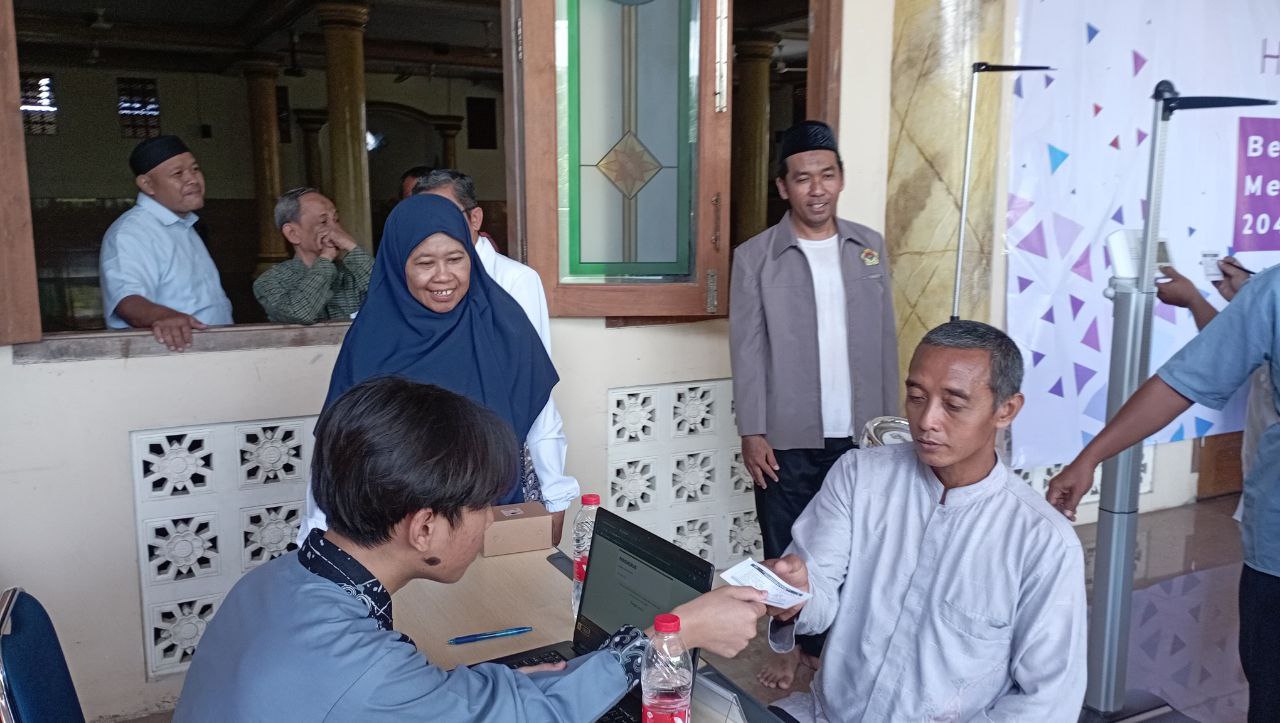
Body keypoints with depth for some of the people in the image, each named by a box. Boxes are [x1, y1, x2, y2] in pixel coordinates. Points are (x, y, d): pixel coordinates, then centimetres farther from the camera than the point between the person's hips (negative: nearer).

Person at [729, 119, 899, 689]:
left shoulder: (870, 247, 4)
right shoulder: (754, 258, -6)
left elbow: (885, 341, 7)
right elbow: (748, 351, -6)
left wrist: (889, 420, 6)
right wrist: (752, 433, -10)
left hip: (858, 433, 3)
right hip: (788, 436, -2)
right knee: (786, 549, 10)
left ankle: (825, 642, 32)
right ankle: (788, 646, 29)